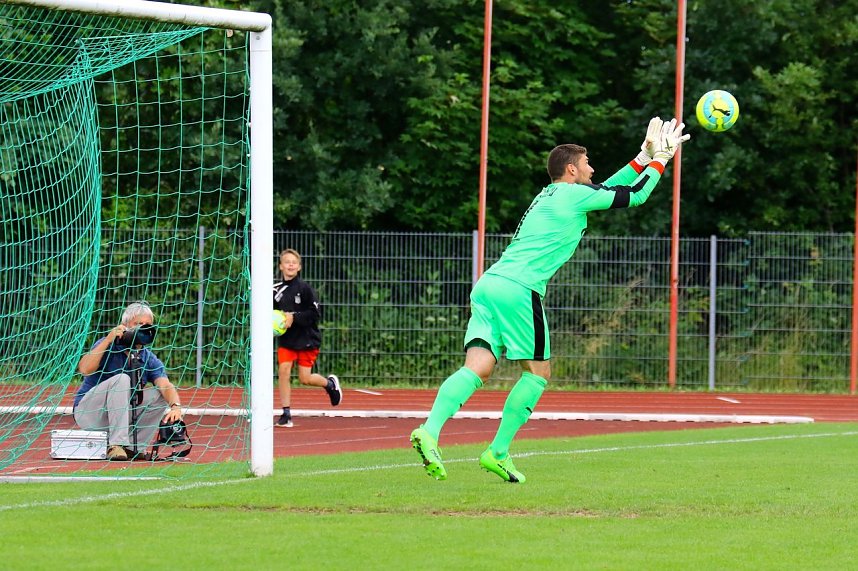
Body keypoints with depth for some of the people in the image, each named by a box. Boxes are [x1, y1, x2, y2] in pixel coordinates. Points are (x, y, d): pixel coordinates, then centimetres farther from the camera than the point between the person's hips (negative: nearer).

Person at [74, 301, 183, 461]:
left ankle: (132, 447, -6)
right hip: (87, 411, -5)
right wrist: (109, 340, -30)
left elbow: (165, 385, -16)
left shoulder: (149, 359, 1)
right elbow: (84, 369, -29)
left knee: (160, 396, -11)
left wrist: (175, 406, -38)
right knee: (122, 379, -29)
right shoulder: (108, 346, -11)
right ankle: (116, 445, -35)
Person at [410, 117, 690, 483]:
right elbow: (635, 195, 8)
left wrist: (644, 157, 40)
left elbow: (607, 190, 40)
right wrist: (659, 159, 23)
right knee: (537, 372, 6)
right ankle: (498, 453, 3)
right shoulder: (573, 194, 1)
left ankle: (429, 432, -26)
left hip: (488, 286, 8)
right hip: (518, 290, -8)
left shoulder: (550, 195, 27)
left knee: (477, 369, -5)